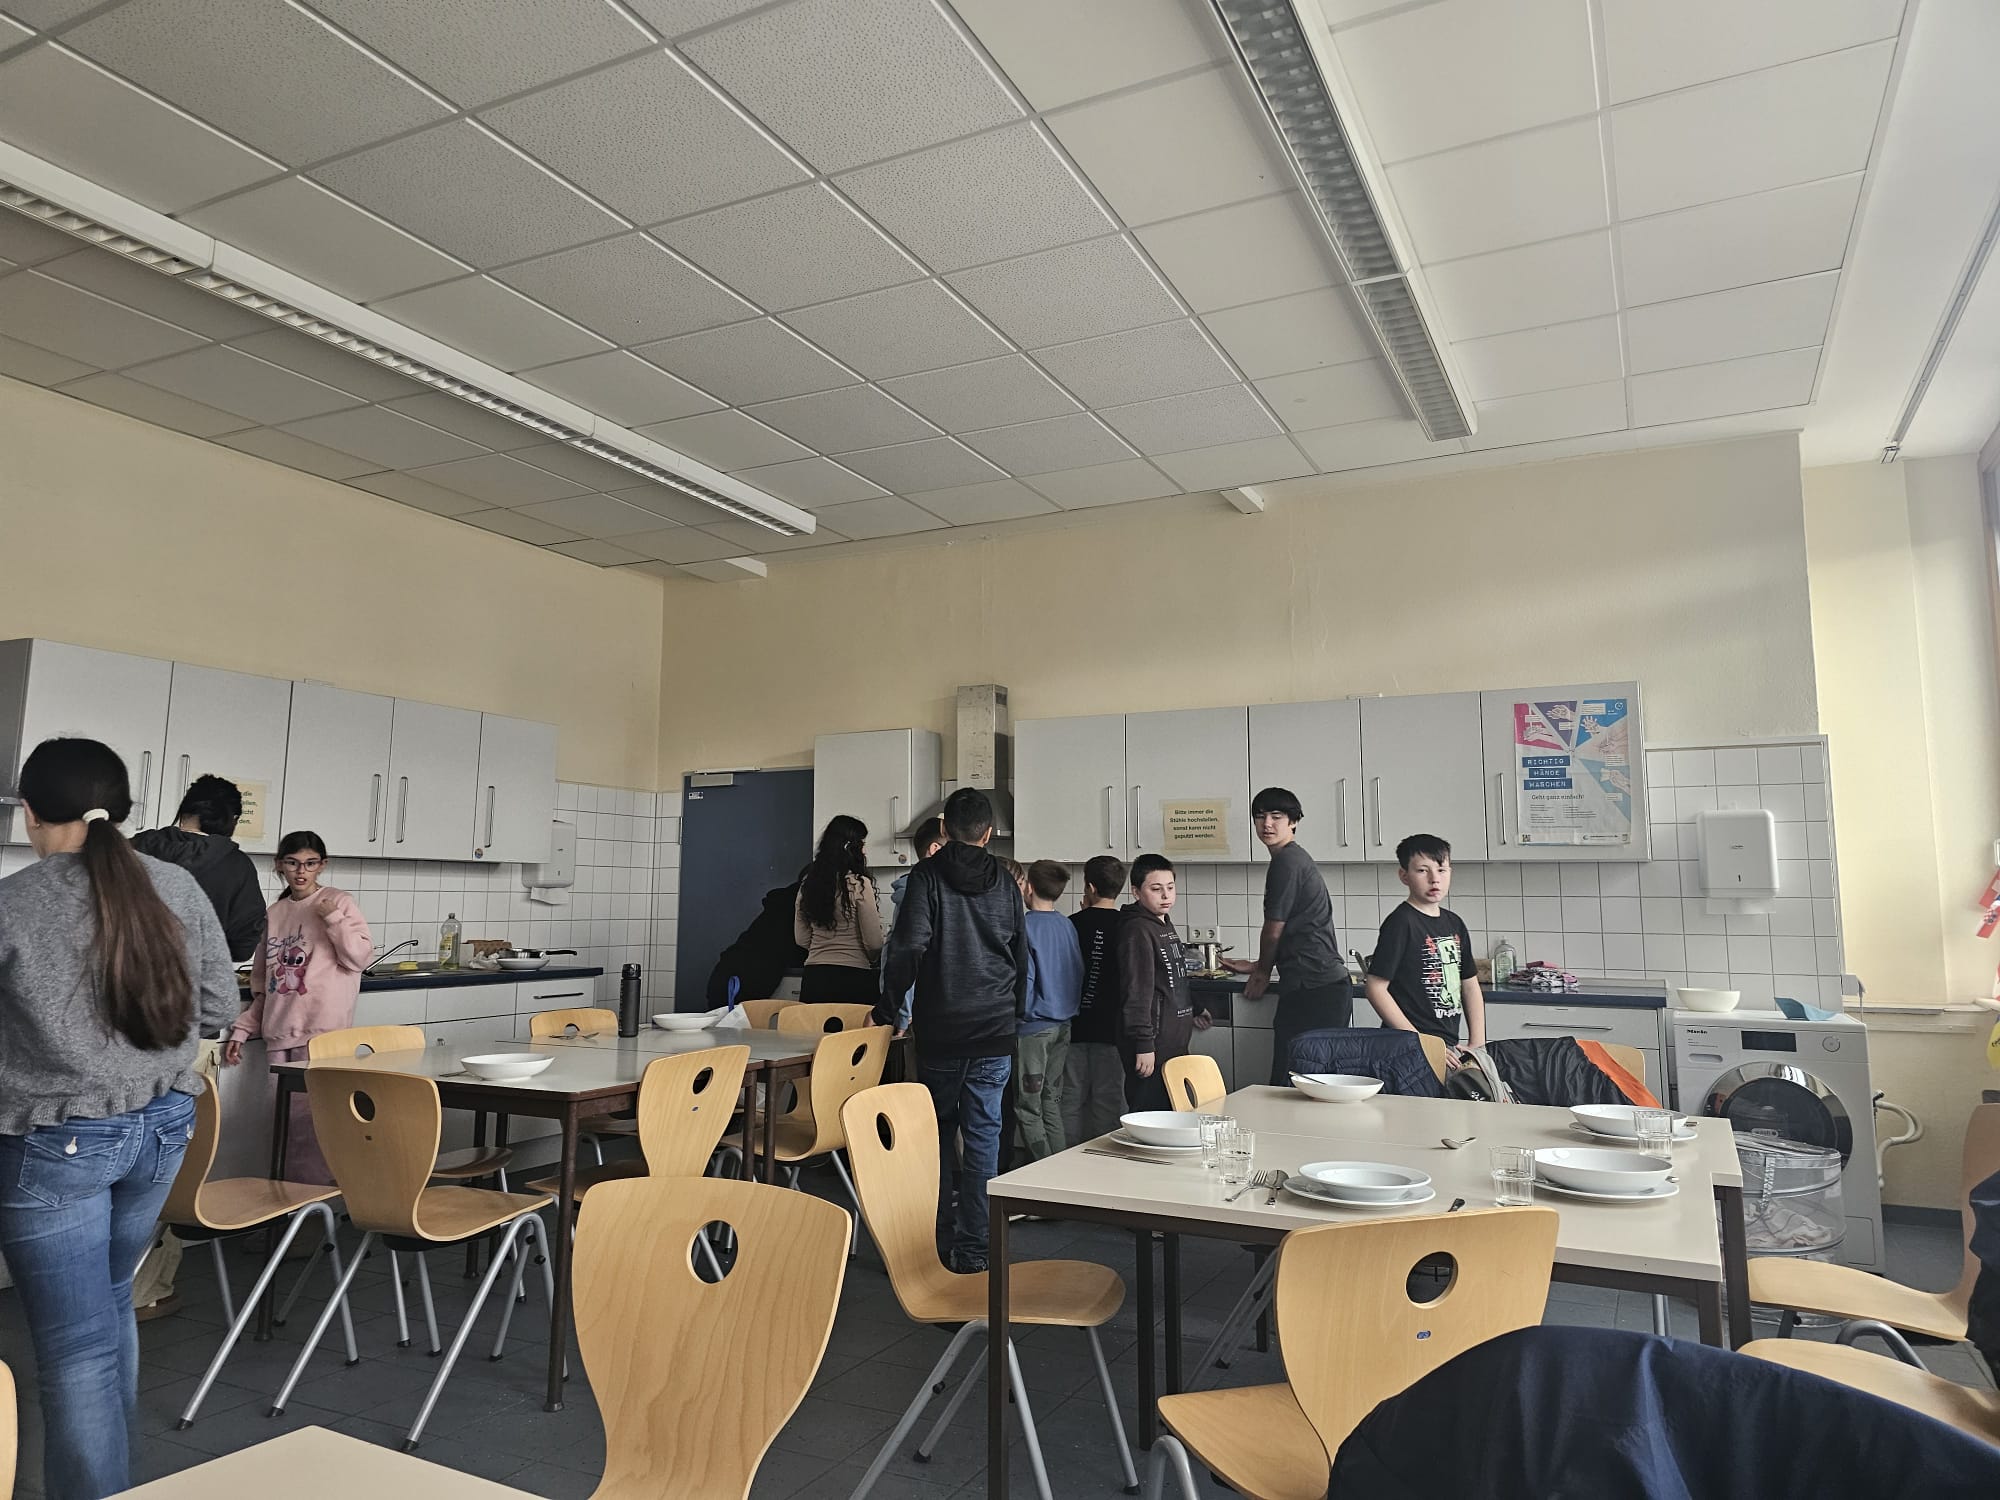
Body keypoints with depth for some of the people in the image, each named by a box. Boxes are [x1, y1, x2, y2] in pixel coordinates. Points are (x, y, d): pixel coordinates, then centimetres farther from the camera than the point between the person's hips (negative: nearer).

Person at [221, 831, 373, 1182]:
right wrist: (242, 1029, 14)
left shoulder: (338, 902, 1)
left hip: (322, 1032, -5)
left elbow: (361, 957, -7)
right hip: (279, 1034, 5)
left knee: (309, 1118, -9)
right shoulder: (274, 913, 15)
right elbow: (261, 983, 19)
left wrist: (333, 917, -15)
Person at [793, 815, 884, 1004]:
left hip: (814, 976, 6)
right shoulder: (859, 884, -11)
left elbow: (801, 939, 13)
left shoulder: (808, 882, 7)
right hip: (853, 976, -6)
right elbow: (874, 942, -9)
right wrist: (872, 960, 11)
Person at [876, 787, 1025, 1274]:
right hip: (995, 1032, 2)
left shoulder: (927, 875, -5)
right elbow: (1022, 959, 13)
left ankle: (938, 1233, 25)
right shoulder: (1005, 885, 6)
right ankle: (973, 1248, 4)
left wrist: (888, 1006, -3)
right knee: (983, 1137, 4)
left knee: (939, 1131, 15)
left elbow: (907, 947, -14)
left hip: (939, 1031, -1)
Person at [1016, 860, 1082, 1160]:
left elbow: (1023, 979, -18)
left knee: (1028, 1108, 2)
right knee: (1052, 1102, 16)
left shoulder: (1026, 927, -15)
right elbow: (1078, 974, 12)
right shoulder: (1068, 926, 5)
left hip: (1034, 1026, -7)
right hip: (1064, 1025, 7)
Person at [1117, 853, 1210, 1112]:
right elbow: (1138, 991, -19)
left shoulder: (1165, 925, 15)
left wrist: (1193, 1011, 37)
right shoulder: (1137, 931, -15)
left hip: (1174, 1041, 10)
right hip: (1153, 1043, -9)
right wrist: (1143, 1045, -21)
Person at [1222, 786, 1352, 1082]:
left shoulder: (1286, 861, -11)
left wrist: (1262, 972, 11)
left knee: (1288, 1083, -8)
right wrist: (1257, 967, 33)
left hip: (1312, 988, -10)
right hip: (1330, 983, 10)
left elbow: (1274, 930, -6)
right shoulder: (1297, 858, 21)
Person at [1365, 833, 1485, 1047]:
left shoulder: (1454, 923, 13)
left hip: (1450, 1043, 6)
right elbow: (1376, 989, -12)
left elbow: (1470, 986, 18)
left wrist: (1477, 1045, 7)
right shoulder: (1400, 923, -9)